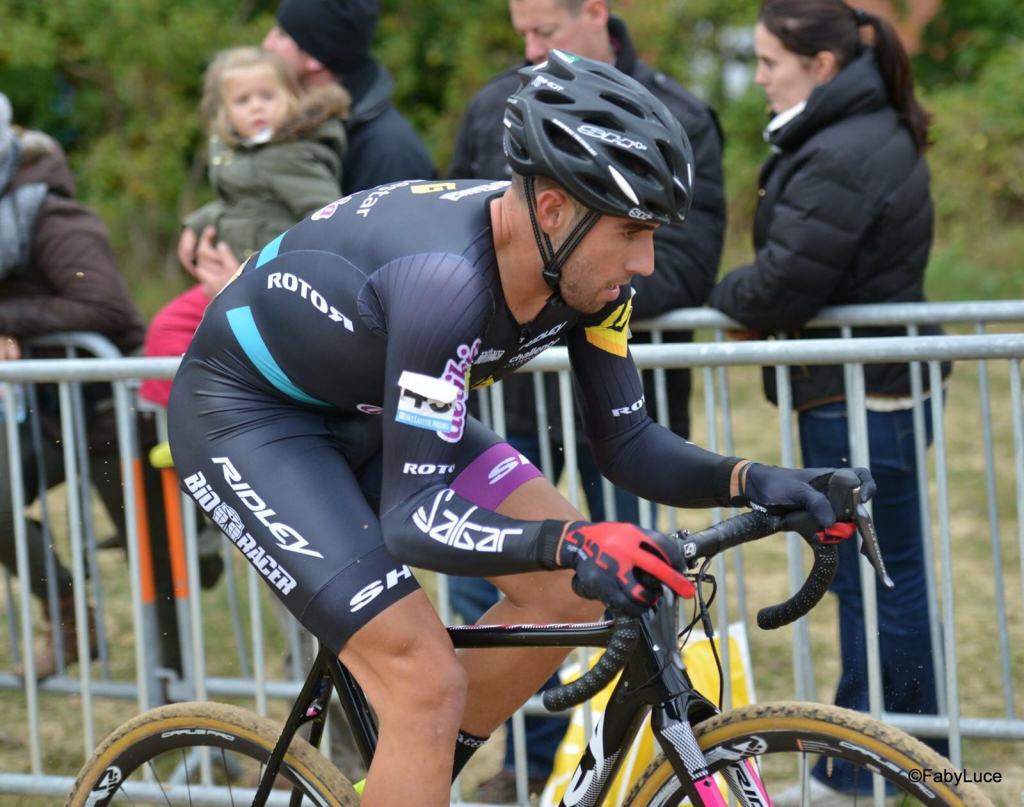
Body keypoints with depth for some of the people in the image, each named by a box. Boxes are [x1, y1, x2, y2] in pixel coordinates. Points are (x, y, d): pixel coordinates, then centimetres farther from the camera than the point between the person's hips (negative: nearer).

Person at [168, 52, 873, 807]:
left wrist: (751, 481, -22)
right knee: (428, 681, -20)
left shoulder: (583, 263, -14)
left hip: (366, 410, 8)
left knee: (574, 587, -6)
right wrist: (571, 544, -52)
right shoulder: (447, 280, -37)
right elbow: (412, 519, -38)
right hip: (247, 413, -8)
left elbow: (626, 443, -5)